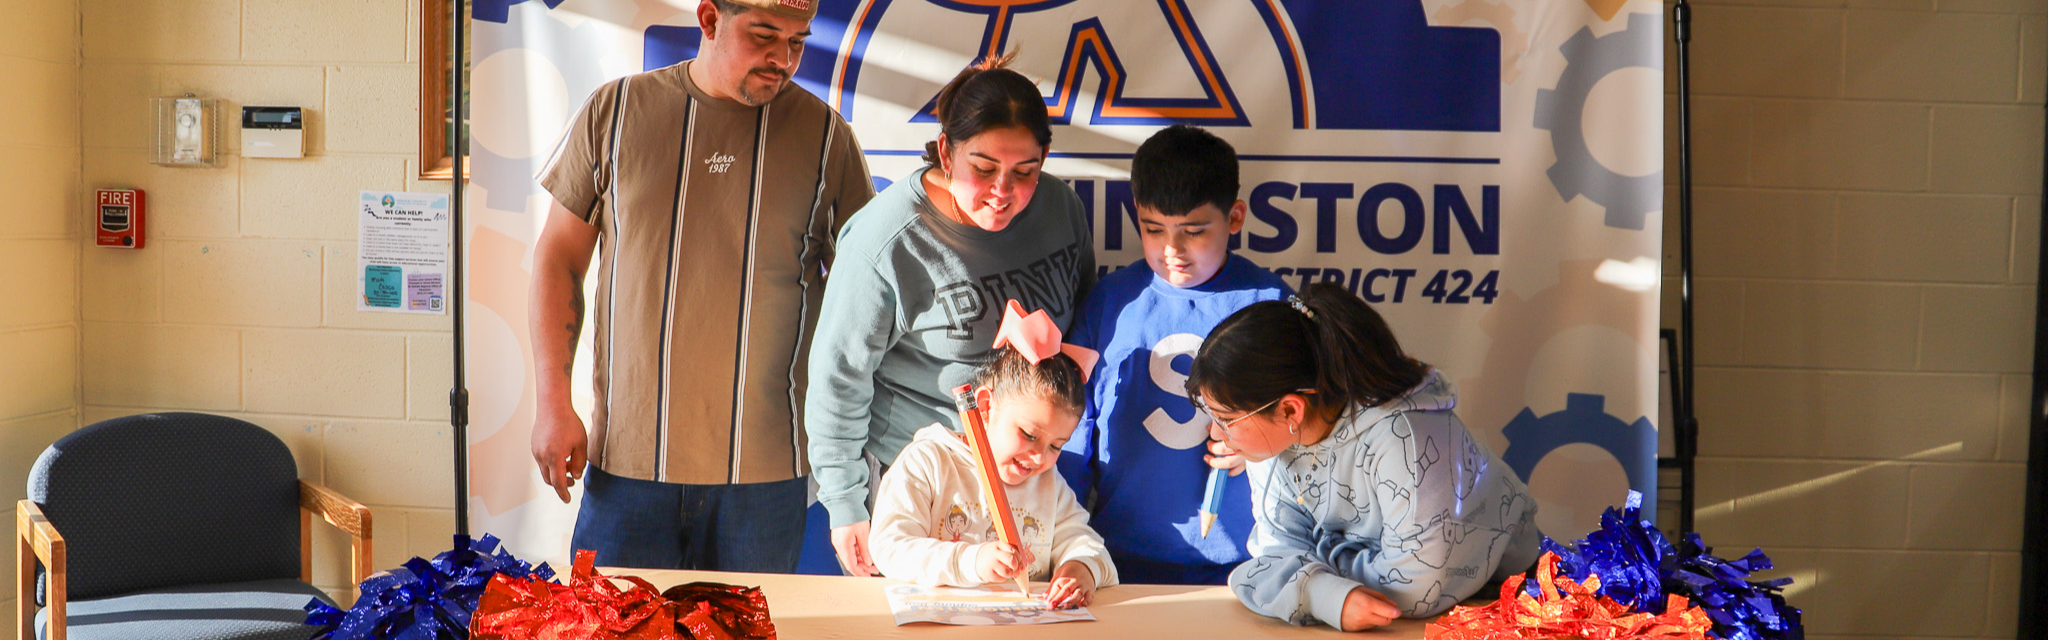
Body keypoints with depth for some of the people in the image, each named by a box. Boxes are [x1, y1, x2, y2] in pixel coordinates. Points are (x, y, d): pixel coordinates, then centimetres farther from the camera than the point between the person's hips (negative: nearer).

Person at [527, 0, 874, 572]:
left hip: (764, 470, 0)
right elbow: (558, 260, 8)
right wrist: (553, 404, 1)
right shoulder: (616, 111, 4)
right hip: (626, 458, 1)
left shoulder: (825, 137, 2)